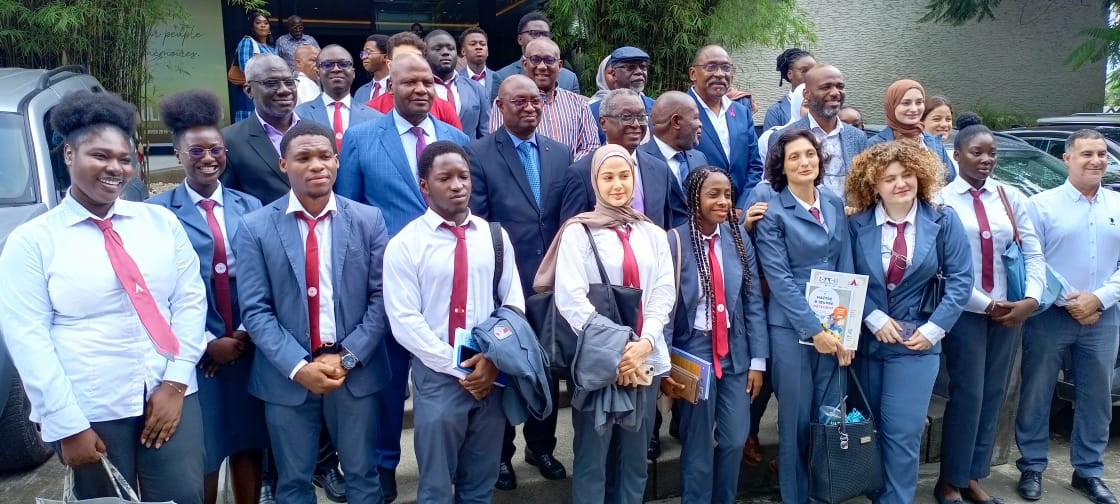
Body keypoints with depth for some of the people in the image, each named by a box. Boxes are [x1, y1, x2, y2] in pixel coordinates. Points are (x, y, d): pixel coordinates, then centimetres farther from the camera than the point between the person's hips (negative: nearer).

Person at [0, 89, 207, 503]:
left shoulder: (161, 221, 7)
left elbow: (191, 299, 3)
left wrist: (175, 381, -7)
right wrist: (67, 425, -10)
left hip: (171, 396, 2)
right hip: (90, 412, -2)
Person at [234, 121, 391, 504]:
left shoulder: (368, 220, -1)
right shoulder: (256, 228, -4)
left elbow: (381, 298, -3)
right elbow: (255, 311, -6)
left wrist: (347, 357, -12)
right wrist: (298, 366, -16)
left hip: (357, 371, 1)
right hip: (287, 376, 0)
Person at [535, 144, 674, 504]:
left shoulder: (652, 233, 12)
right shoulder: (578, 231, 0)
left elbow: (664, 292, 4)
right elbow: (570, 298, -10)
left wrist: (644, 343, -12)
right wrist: (613, 348, -17)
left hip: (645, 359, 4)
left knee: (634, 459, 12)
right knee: (592, 460, 2)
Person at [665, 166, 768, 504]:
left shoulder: (739, 238, 2)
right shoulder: (675, 243, -11)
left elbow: (754, 301, 4)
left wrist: (758, 359, 1)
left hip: (735, 352, 4)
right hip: (693, 353, -4)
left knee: (735, 440, 9)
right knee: (698, 444, 7)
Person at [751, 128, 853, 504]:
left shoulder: (835, 204, 9)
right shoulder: (772, 211, -6)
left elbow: (846, 268, 8)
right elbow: (778, 277, -11)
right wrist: (813, 329, -14)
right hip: (791, 327, -4)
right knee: (797, 418, 3)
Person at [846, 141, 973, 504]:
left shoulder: (943, 220, -4)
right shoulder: (858, 224, -4)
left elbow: (960, 279, -3)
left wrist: (934, 329, -9)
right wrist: (874, 318, -13)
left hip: (917, 341, -1)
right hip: (867, 338, 2)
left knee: (902, 431, -3)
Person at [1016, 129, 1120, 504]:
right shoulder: (1042, 204, -3)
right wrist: (1066, 300, -13)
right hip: (1050, 315, -3)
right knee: (1036, 395, 4)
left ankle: (1088, 472, 26)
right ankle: (1032, 468, 17)